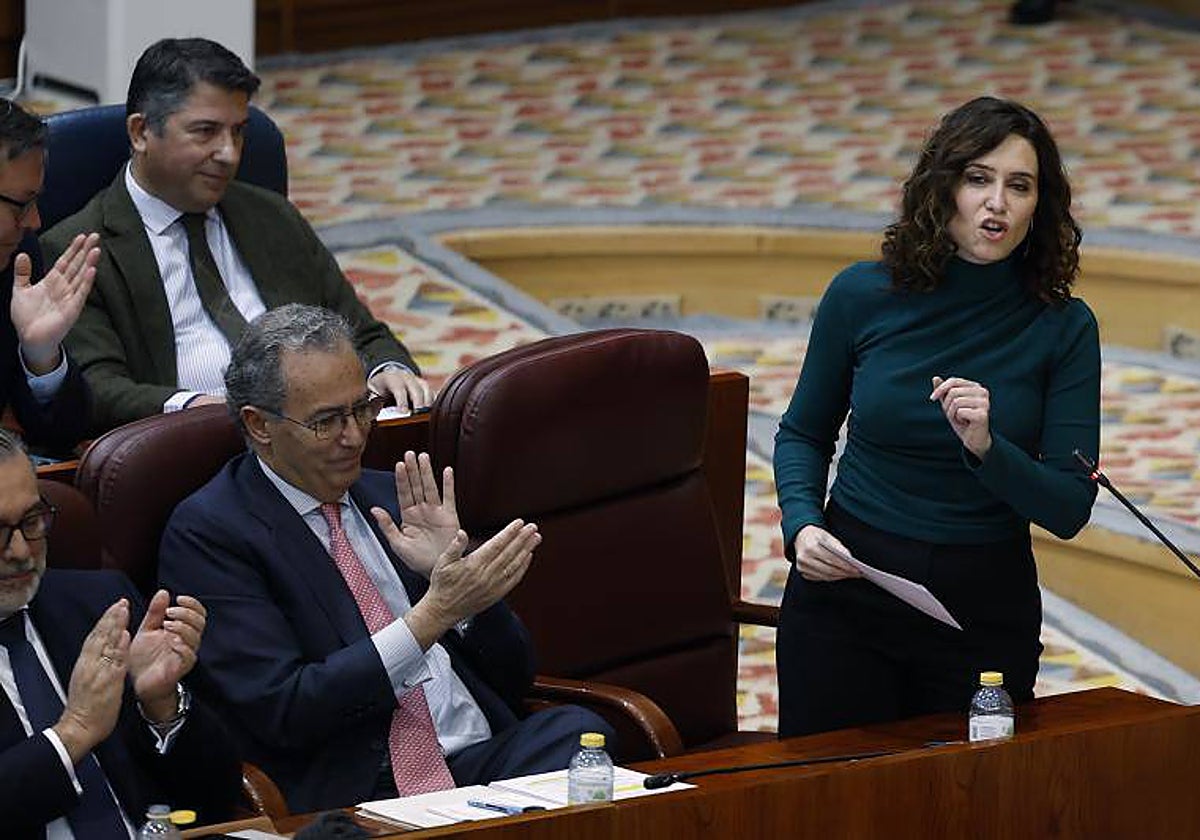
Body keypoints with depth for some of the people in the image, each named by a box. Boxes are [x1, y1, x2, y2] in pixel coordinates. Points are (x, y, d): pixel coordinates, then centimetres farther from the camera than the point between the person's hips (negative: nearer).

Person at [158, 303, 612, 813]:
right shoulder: (206, 532, 0)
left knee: (577, 730, -28)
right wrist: (433, 615, -15)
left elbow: (511, 679, 19)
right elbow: (282, 710, -11)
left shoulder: (389, 499, 19)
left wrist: (455, 576, 0)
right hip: (355, 797, -6)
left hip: (484, 756, 6)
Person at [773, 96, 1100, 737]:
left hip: (987, 609, 0)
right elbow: (804, 434, 9)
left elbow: (1068, 510, -9)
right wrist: (801, 526, -9)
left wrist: (986, 448, -26)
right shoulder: (863, 295, -5)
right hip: (848, 594, 0)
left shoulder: (1064, 327, -7)